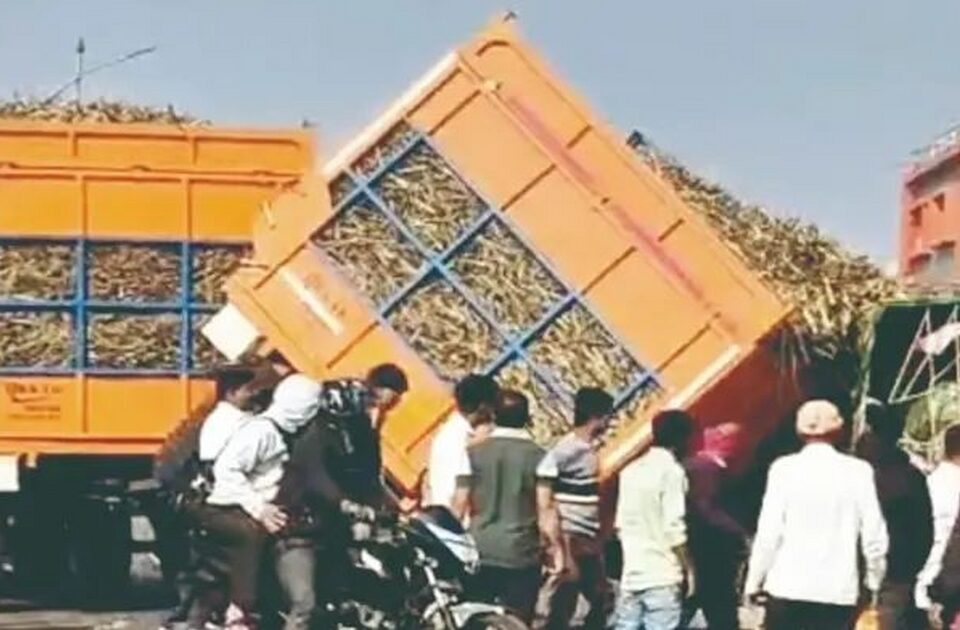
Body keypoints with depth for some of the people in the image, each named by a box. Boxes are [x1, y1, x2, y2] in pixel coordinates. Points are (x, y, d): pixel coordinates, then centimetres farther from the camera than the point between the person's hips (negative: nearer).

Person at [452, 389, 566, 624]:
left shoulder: (474, 454, 0)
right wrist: (556, 547, -1)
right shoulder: (539, 458, -5)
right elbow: (545, 509, -10)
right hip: (521, 556, -2)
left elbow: (459, 504, 0)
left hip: (479, 553, 2)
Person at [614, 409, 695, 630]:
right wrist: (688, 568, -5)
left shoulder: (631, 469, 12)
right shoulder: (671, 471, -10)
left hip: (631, 573, 7)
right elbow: (673, 529, -14)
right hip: (662, 577, -7)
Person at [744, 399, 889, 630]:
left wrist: (754, 580, 4)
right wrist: (874, 580, 13)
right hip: (838, 589, 0)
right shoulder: (857, 471, 0)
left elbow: (769, 532, -5)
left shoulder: (784, 469, -2)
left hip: (788, 585, 0)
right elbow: (873, 533, -1)